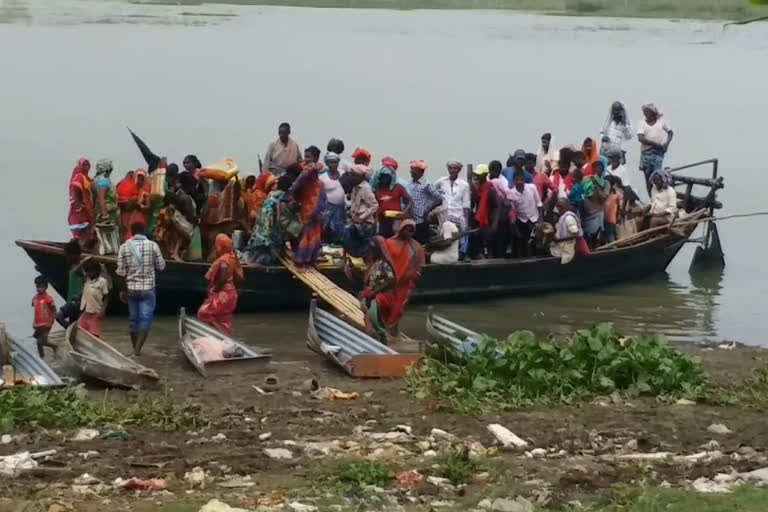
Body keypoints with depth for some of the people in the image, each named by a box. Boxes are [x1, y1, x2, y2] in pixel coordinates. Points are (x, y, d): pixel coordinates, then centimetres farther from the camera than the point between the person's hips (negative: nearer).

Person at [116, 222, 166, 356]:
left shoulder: (124, 247, -2)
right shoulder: (152, 245, -7)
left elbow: (121, 272, -2)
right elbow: (161, 266, 1)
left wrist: (122, 290, 7)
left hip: (131, 288, 2)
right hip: (148, 288, -2)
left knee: (134, 319, 14)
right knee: (145, 319, -2)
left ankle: (135, 349, 21)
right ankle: (137, 349, -14)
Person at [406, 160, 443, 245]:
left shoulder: (426, 185, -9)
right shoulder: (410, 184, 10)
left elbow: (439, 198, -7)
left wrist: (428, 208, 0)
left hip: (422, 222, -6)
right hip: (410, 221, 6)